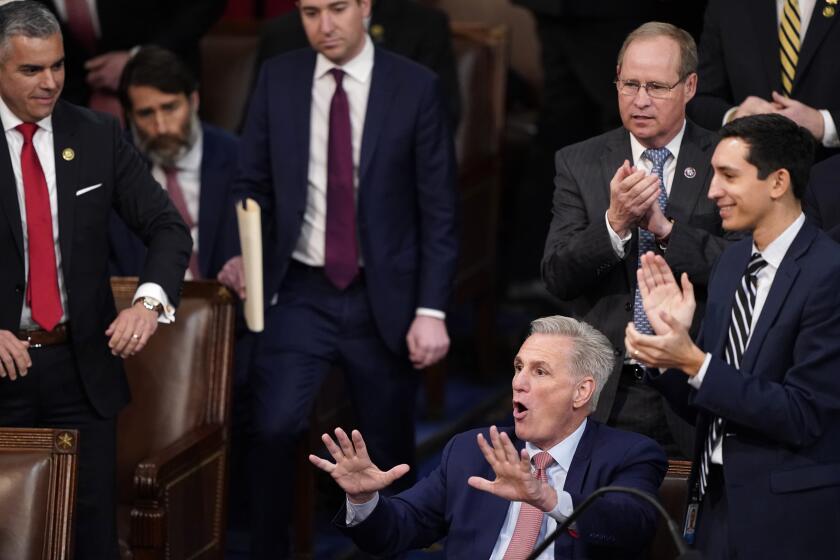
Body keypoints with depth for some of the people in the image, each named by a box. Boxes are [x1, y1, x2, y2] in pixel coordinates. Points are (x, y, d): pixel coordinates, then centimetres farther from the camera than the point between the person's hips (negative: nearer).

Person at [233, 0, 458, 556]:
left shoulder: (415, 87, -4)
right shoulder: (277, 79, 3)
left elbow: (439, 209, -3)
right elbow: (253, 183, 8)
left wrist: (432, 309, -9)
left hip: (384, 299, -1)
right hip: (302, 295, 1)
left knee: (389, 449, 7)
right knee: (274, 429, -17)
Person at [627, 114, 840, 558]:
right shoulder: (732, 262, 8)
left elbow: (802, 416, -19)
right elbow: (699, 405, 11)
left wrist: (695, 362, -22)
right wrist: (673, 336, -6)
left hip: (787, 522, -7)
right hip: (719, 503, 7)